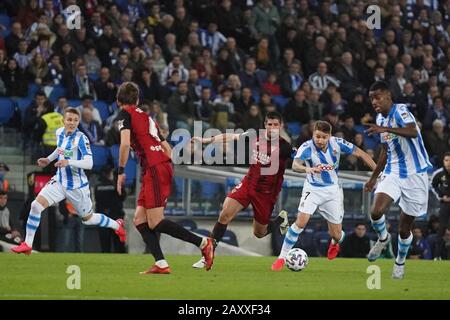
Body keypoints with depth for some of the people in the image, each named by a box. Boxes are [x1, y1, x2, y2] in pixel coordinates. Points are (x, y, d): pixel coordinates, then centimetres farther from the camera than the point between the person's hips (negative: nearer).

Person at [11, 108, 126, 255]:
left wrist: (69, 162, -42)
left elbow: (89, 164, -29)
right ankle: (27, 245, -8)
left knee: (88, 218, 13)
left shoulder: (81, 138, -20)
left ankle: (117, 225, 41)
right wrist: (48, 159, 16)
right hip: (59, 181, 5)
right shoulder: (60, 133, 0)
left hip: (77, 186, -5)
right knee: (36, 205, -15)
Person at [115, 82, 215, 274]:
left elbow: (125, 143, -13)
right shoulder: (146, 116, 25)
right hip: (164, 165, 8)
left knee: (155, 222, -11)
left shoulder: (125, 114, 2)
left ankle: (203, 243, -11)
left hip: (155, 169, -8)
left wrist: (121, 172, -8)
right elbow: (167, 148, 24)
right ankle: (161, 265, -4)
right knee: (140, 220, 7)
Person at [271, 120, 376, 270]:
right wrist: (307, 169, -64)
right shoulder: (306, 147, -24)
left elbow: (360, 154, -6)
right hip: (313, 189, -2)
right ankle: (282, 257, -11)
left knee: (336, 234, 5)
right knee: (301, 221, -23)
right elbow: (295, 165, -42)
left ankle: (334, 244, 44)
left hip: (333, 190, 2)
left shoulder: (337, 143, -17)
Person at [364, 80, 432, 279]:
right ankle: (383, 238, 11)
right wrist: (374, 178, 26)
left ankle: (400, 262, 28)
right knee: (376, 212, -20)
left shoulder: (400, 111, -14)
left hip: (414, 175, -5)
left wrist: (385, 129, -47)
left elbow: (412, 132, -35)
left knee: (405, 227, 4)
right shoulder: (381, 118, 10)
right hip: (393, 173, 5)